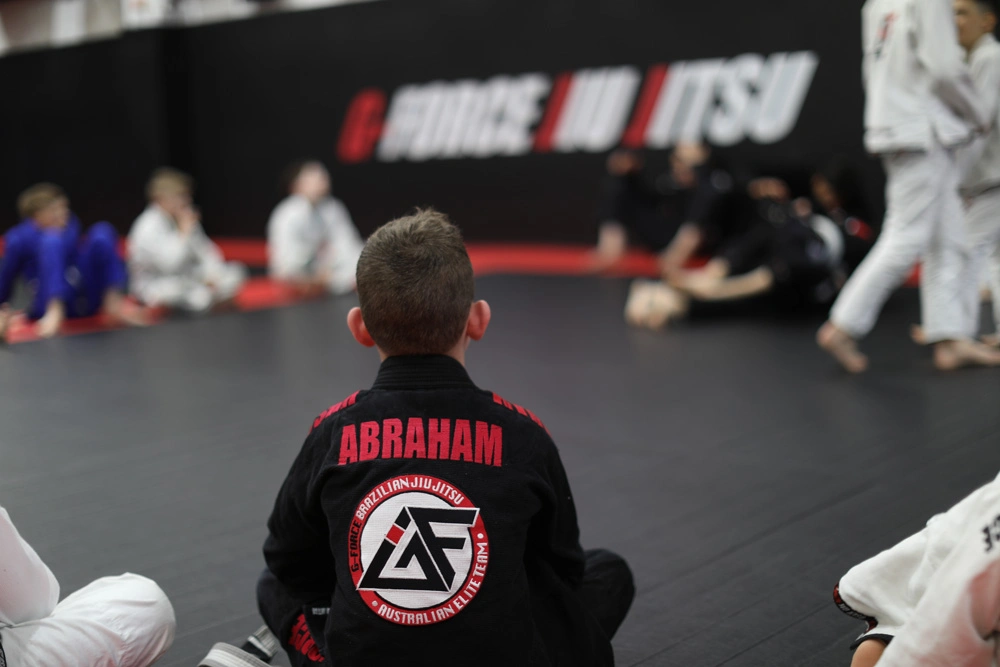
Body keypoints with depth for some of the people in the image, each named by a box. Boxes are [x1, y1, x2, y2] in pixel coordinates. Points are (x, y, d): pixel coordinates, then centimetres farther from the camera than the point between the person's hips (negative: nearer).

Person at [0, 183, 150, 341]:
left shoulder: (71, 226, 8)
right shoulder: (20, 239, -6)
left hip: (84, 302, 5)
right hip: (52, 304, -5)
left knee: (102, 231, -12)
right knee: (52, 241, -27)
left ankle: (113, 303, -17)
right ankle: (55, 312, -39)